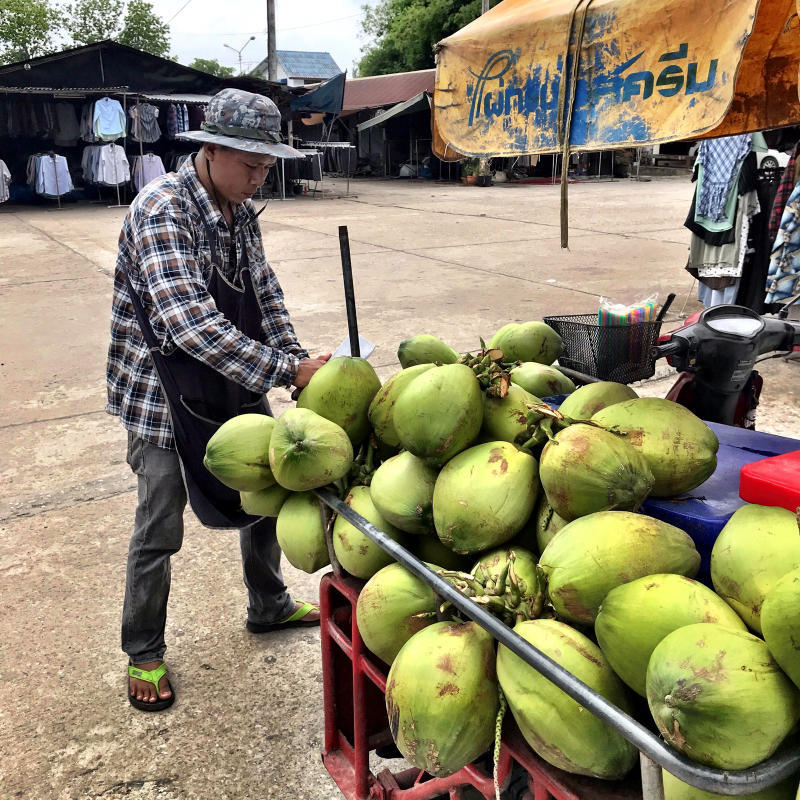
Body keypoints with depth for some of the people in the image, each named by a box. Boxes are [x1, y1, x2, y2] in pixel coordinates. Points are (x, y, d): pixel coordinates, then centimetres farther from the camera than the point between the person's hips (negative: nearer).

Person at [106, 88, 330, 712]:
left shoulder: (241, 211, 1)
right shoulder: (162, 209, -24)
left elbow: (266, 296, 6)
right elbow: (191, 323, -34)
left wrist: (299, 360, -11)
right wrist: (288, 371, -35)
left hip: (238, 386, 7)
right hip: (165, 395, -7)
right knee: (160, 531, 4)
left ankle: (269, 607, 41)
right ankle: (144, 654, 27)